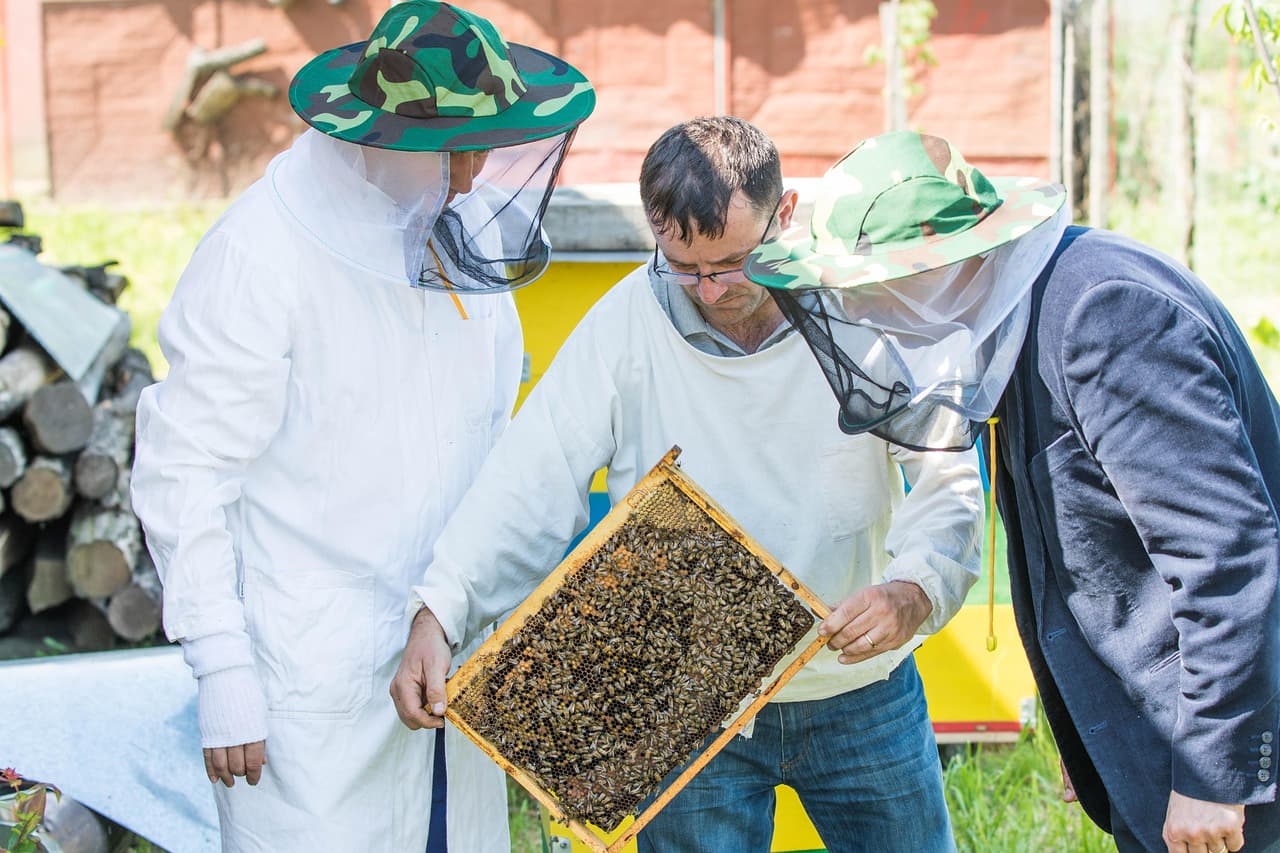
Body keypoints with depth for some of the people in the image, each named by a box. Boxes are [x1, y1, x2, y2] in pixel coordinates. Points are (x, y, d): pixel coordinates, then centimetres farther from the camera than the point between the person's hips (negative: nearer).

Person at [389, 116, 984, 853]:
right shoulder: (626, 323, -11)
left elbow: (950, 481, -13)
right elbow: (531, 480, -16)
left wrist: (913, 592, -33)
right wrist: (438, 617, -29)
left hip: (861, 693, 1)